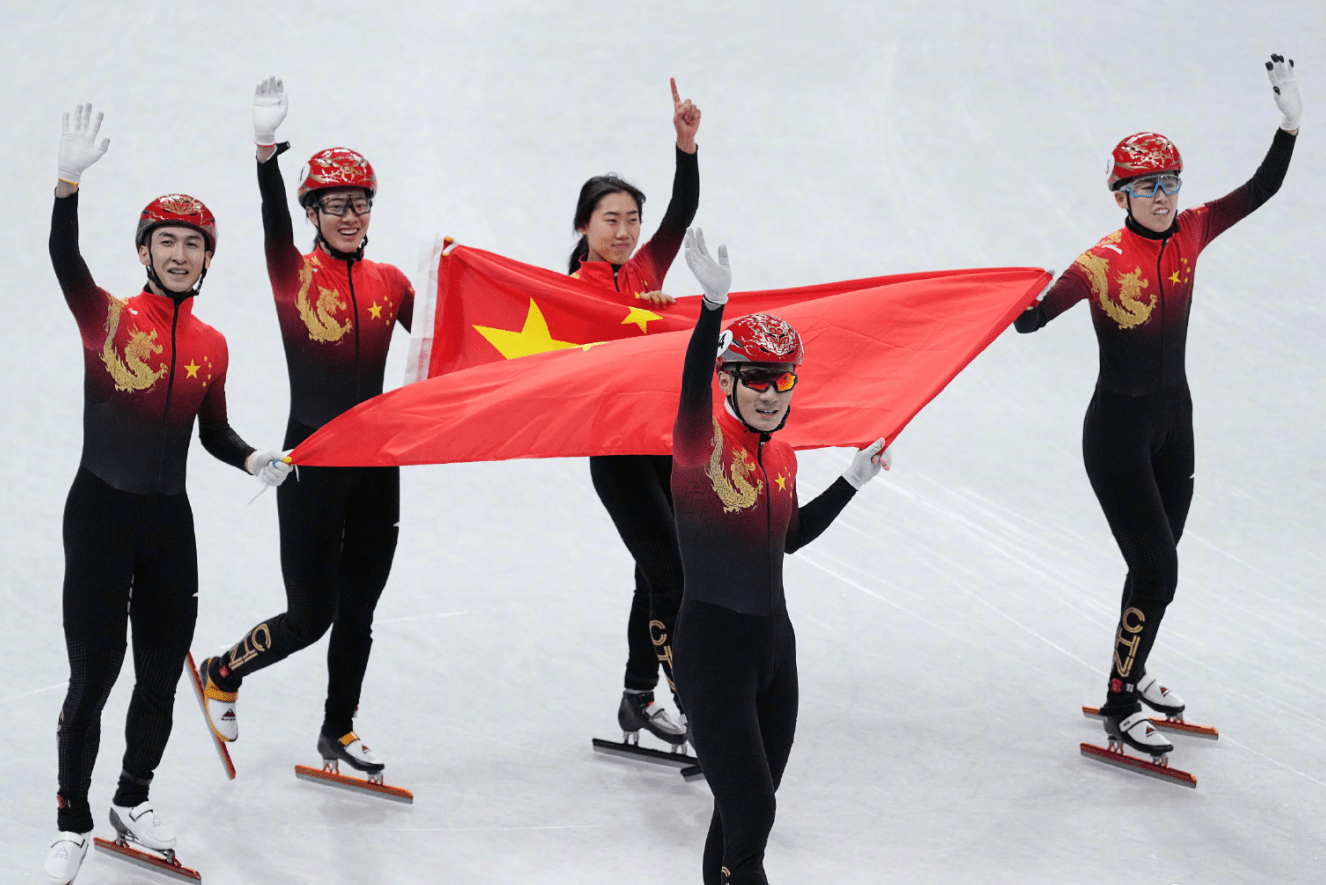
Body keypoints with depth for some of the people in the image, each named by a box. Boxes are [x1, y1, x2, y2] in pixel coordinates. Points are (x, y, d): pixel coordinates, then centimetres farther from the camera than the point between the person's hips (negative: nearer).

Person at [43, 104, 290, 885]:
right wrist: (70, 181, -41)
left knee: (162, 673, 11)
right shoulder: (108, 318, -6)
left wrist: (254, 461, -4)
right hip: (101, 512, -4)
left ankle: (134, 802, 31)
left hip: (169, 519, 5)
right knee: (94, 674, -5)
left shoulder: (211, 345, 7)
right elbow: (64, 259, -25)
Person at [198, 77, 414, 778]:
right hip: (311, 461, -4)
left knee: (358, 610, 12)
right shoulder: (295, 277, -7)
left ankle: (339, 731, 28)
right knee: (310, 615, -4)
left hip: (375, 461, 4)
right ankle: (222, 675, 23)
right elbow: (274, 227, -26)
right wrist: (267, 148, -41)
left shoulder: (389, 284, 7)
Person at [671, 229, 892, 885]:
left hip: (773, 642, 7)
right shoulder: (706, 442, -14)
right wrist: (714, 303, -51)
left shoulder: (781, 457, 8)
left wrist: (852, 481, 18)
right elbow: (693, 395, -37)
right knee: (750, 813, -10)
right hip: (713, 643, -7)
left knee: (748, 807, 15)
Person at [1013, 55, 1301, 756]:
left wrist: (1290, 123, -3)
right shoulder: (1105, 262, -21)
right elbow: (1034, 317, -26)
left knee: (1157, 565, 19)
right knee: (1157, 574, -8)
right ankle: (1118, 713, 3)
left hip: (1173, 422, 7)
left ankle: (1132, 672, 40)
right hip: (1119, 433, -7)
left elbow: (1261, 189, 6)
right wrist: (1027, 302, -47)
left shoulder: (1189, 233, -2)